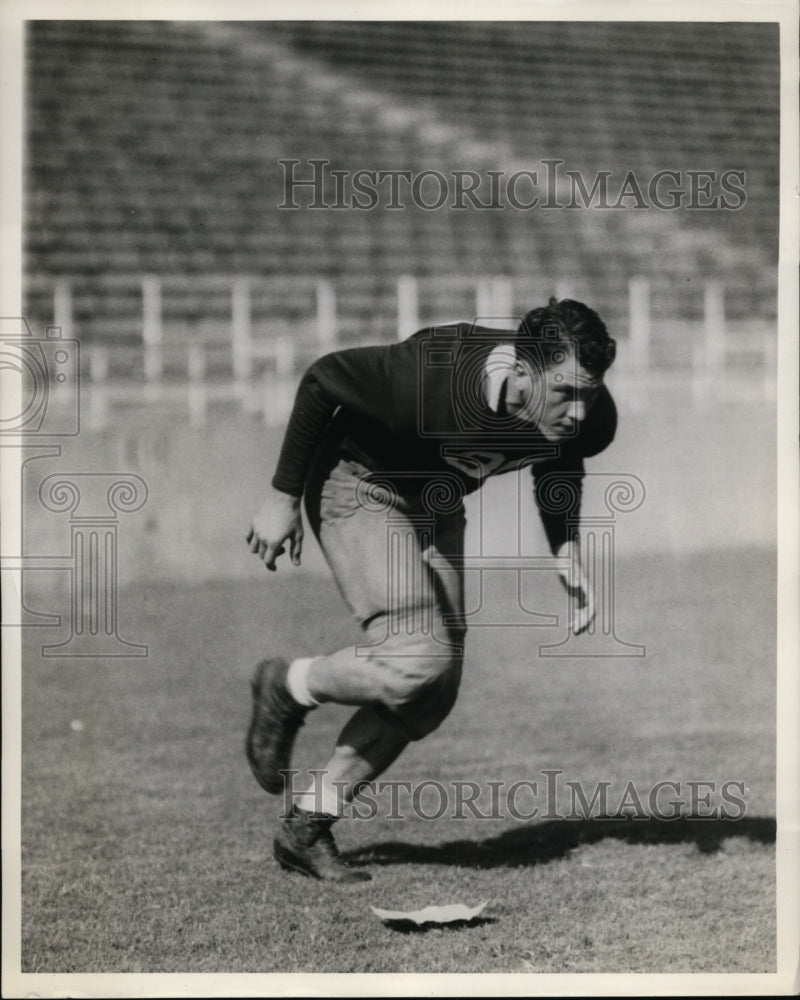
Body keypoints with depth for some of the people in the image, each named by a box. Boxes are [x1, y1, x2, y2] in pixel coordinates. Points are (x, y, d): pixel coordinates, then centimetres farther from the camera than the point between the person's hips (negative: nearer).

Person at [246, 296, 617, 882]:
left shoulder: (589, 417, -20)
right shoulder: (434, 377, -38)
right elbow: (322, 380, -20)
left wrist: (569, 559, -7)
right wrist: (283, 498, -14)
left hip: (436, 505, 6)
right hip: (359, 487, -6)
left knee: (431, 697, 0)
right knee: (419, 660, -24)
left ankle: (306, 829, 13)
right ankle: (286, 689, 6)